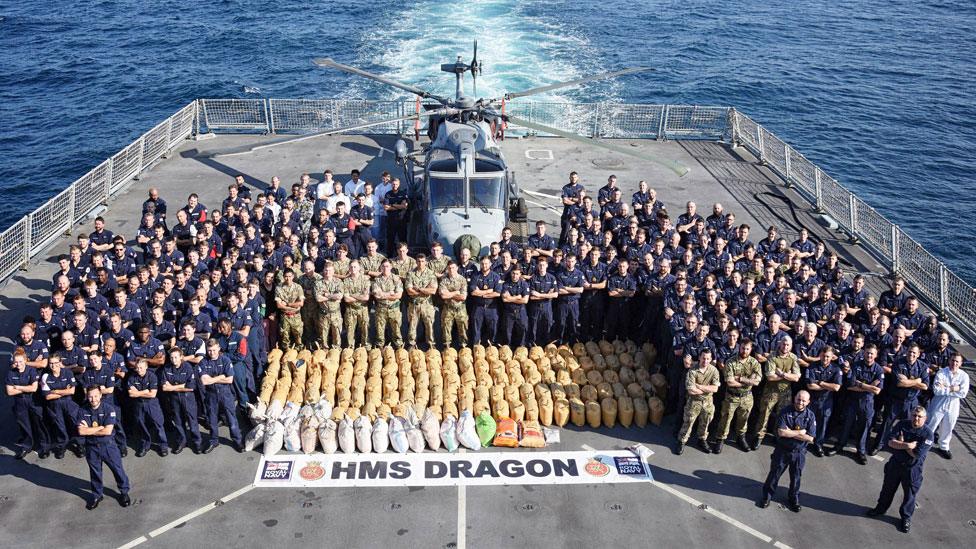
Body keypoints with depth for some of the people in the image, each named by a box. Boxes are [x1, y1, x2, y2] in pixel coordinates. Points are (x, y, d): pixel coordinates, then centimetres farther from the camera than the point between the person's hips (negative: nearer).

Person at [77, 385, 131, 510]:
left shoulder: (109, 409, -13)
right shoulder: (82, 411, -6)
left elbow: (108, 431, -21)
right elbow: (81, 431, -16)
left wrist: (89, 430, -15)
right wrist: (100, 427, -18)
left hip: (108, 445, -2)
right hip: (91, 447, 2)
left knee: (118, 469, 8)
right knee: (94, 472, 17)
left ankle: (124, 492, 27)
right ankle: (96, 495, 37)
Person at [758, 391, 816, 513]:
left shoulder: (810, 416, -8)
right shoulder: (785, 412, -12)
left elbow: (810, 438, -13)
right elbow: (781, 432, -20)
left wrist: (790, 432, -16)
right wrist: (800, 432, -16)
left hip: (799, 452, 1)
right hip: (782, 450, -1)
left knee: (796, 477, 15)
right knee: (774, 473, 11)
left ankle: (794, 499, 36)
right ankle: (767, 496, 29)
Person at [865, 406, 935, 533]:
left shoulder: (928, 434, -18)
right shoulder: (902, 424, -7)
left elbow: (916, 454, -24)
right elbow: (891, 442, -13)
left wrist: (901, 443, -15)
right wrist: (908, 445, -24)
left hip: (912, 468, -4)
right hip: (895, 463, 4)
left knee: (910, 494, 10)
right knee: (888, 488, 20)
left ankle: (906, 517, 30)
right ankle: (881, 508, 41)